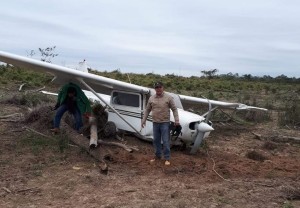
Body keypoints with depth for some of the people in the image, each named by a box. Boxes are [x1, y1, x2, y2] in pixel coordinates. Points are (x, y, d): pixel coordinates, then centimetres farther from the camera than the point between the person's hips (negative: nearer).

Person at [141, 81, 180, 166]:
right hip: (155, 123, 4)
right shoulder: (151, 98, 5)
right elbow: (147, 110, 12)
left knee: (165, 141, -2)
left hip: (165, 123, -4)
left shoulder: (168, 98, -5)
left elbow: (174, 109, -3)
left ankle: (167, 158, 8)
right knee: (156, 140, 14)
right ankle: (157, 155, 30)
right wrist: (143, 120, 10)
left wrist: (176, 120, -10)